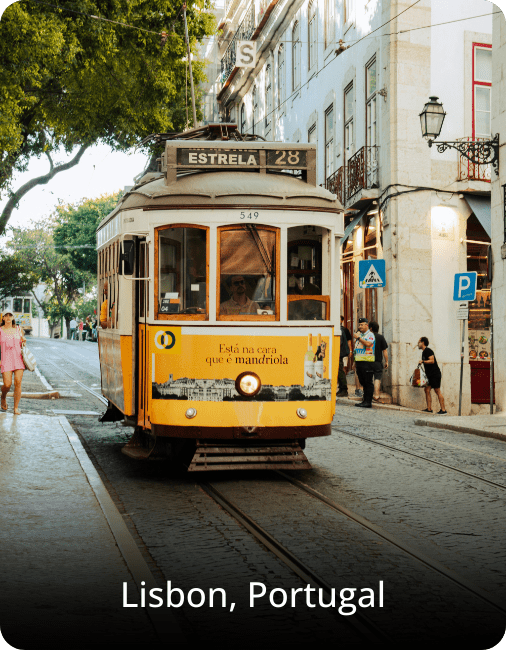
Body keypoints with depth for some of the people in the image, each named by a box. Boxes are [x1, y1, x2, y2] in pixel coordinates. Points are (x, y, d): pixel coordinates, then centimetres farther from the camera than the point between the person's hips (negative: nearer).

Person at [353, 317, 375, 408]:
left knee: (368, 382, -6)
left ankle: (368, 402, -6)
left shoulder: (370, 335, -4)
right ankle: (365, 400, 14)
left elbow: (368, 344, -24)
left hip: (367, 362, -8)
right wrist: (355, 361, 22)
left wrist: (358, 338, -18)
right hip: (359, 361, 8)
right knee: (363, 382, 10)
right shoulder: (359, 334, 21)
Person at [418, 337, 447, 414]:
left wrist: (422, 361, -20)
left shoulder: (428, 351, -12)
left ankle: (443, 410, -8)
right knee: (427, 389, 3)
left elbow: (432, 361, -23)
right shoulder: (424, 352, 18)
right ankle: (429, 408, 4)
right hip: (429, 374, 10)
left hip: (435, 374, -10)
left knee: (437, 391, -9)